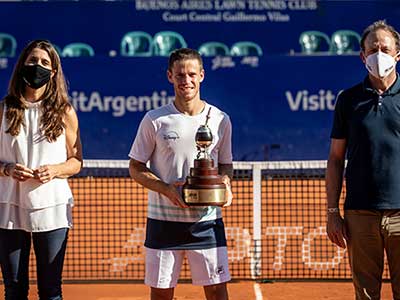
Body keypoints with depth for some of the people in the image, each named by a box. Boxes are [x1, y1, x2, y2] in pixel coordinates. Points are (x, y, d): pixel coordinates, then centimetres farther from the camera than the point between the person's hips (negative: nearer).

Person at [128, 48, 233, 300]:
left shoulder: (220, 119, 5)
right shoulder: (154, 120, -2)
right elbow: (136, 168, 3)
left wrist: (225, 184, -7)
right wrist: (166, 189, -14)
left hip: (207, 220, 1)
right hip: (163, 220, -1)